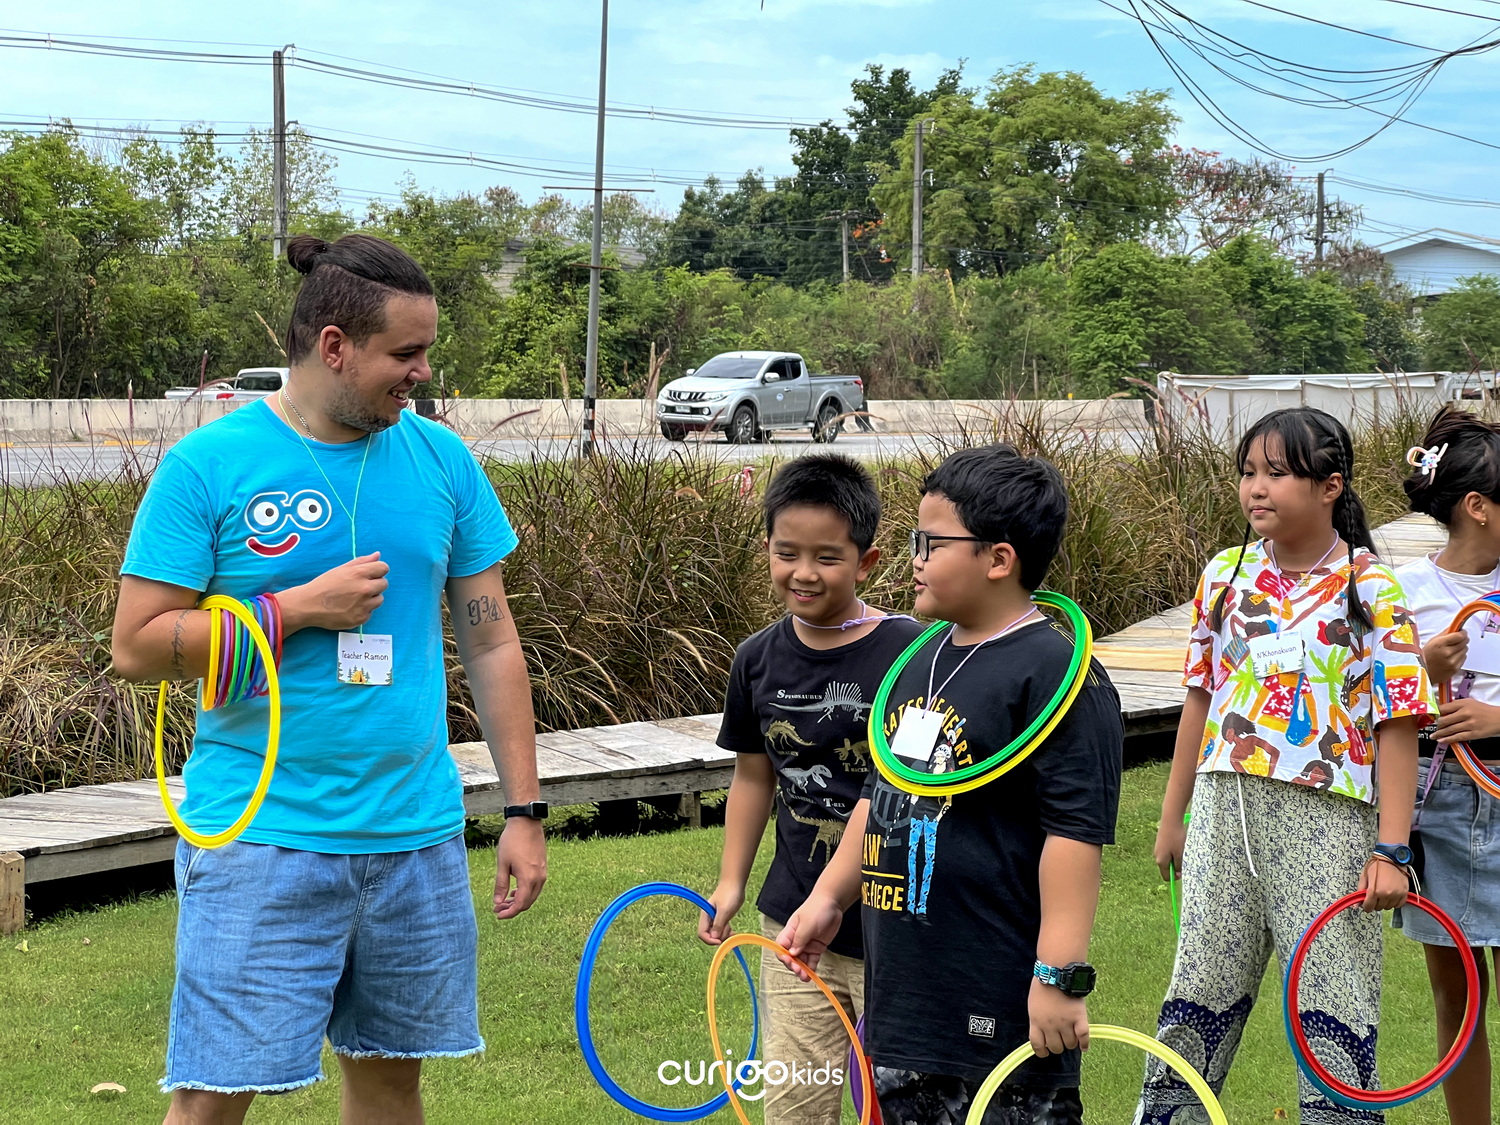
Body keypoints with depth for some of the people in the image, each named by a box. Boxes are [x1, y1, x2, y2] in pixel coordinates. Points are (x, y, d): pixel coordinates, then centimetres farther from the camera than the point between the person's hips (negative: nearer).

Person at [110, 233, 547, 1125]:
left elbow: (492, 642, 9)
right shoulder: (208, 465, -6)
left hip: (416, 833, 4)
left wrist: (526, 811, 5)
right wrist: (301, 607, -15)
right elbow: (136, 647, -8)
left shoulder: (442, 460, 6)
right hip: (262, 839, -4)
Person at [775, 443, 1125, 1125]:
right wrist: (830, 897, 23)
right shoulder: (922, 661, 13)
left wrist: (1061, 975, -22)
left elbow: (1076, 829, -19)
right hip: (902, 986, 9)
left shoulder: (1055, 675, -15)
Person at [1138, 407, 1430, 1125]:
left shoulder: (1370, 591, -5)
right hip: (1226, 808, 4)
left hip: (1328, 821, -4)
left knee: (1333, 998, 0)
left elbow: (1397, 727, -6)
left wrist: (1389, 851, -12)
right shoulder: (1225, 576, 7)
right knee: (1200, 983, 10)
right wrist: (1172, 817, 18)